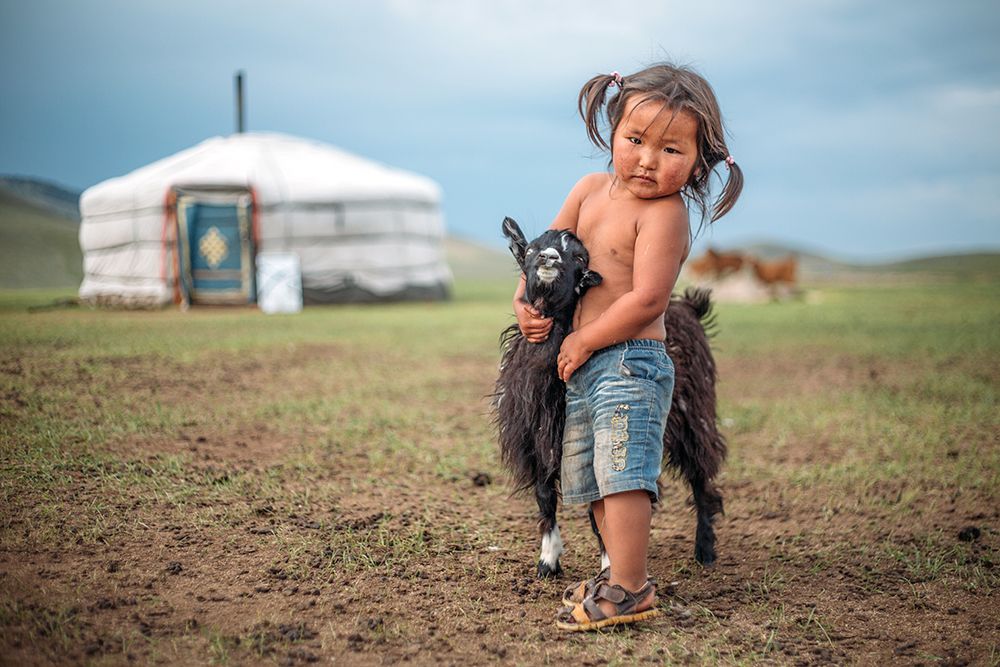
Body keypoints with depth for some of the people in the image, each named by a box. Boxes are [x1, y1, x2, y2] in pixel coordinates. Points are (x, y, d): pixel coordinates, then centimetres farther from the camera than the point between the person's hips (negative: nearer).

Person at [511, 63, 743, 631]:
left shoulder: (664, 213, -16)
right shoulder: (592, 189, 8)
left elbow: (647, 299, -23)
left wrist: (584, 341, -14)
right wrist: (526, 298, 0)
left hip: (629, 361, -9)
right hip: (583, 367, 9)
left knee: (621, 472, -13)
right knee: (592, 478, 15)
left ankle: (630, 591, -7)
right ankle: (622, 572, 26)